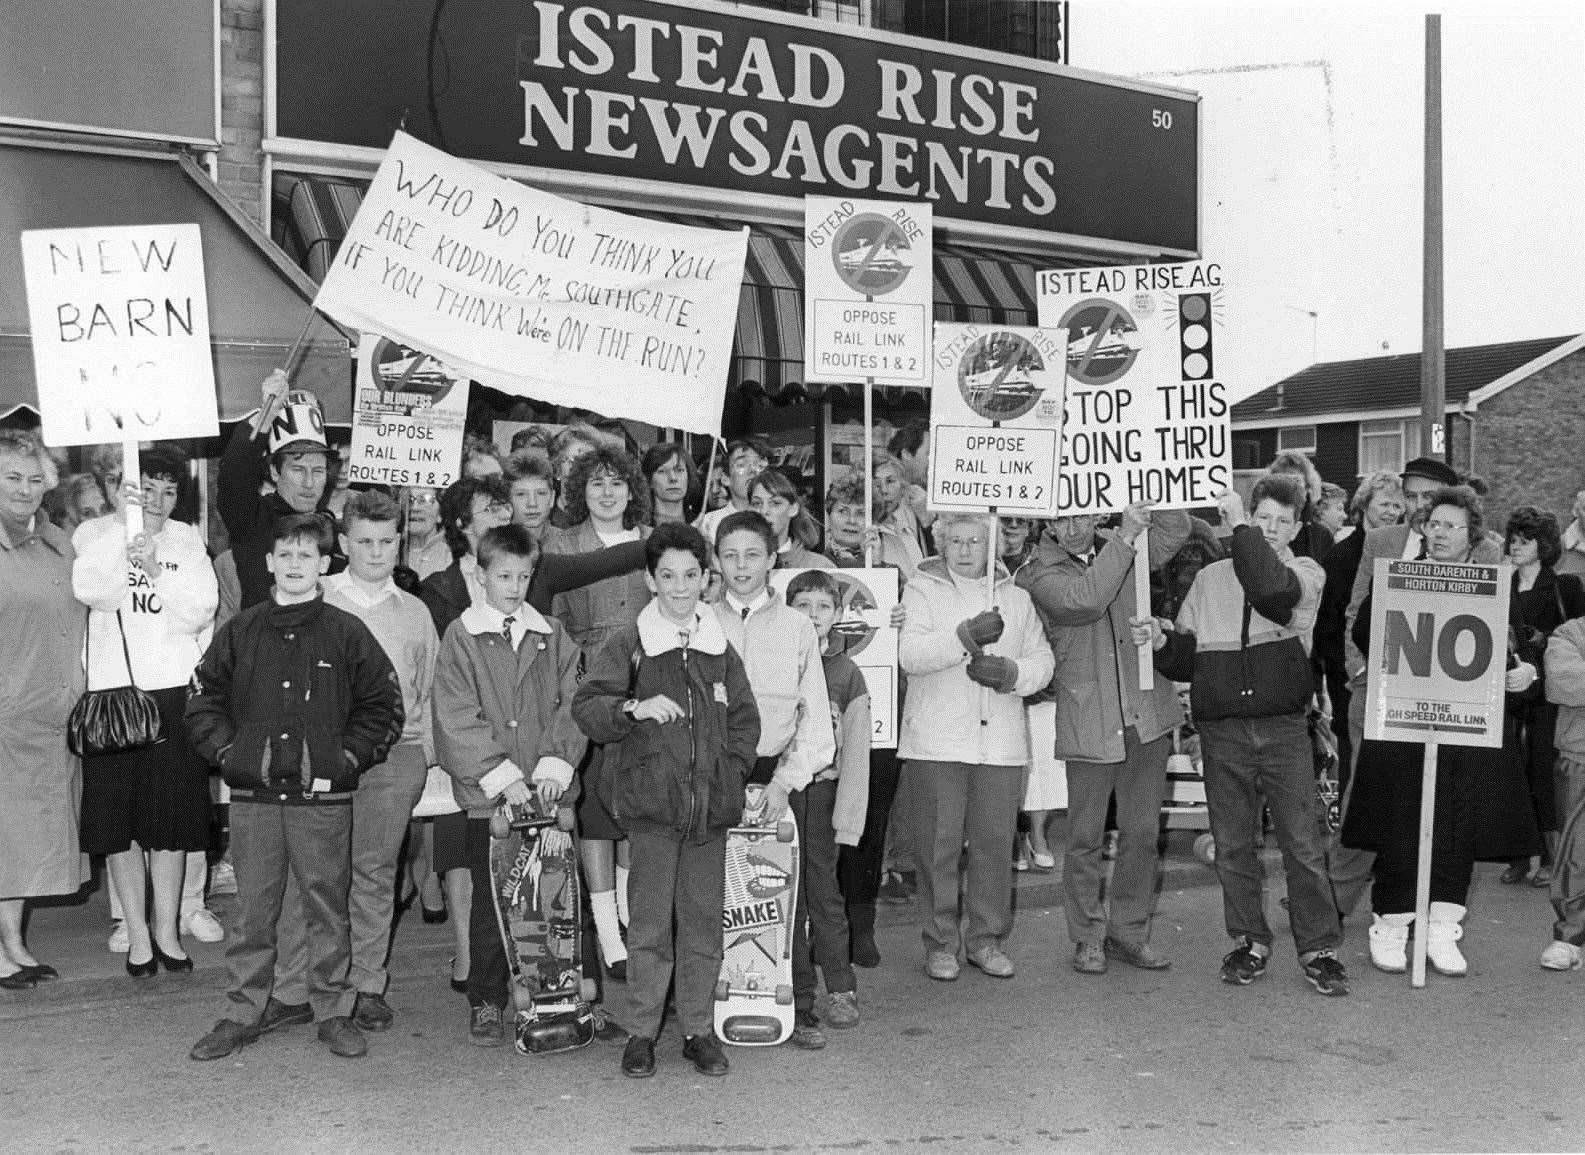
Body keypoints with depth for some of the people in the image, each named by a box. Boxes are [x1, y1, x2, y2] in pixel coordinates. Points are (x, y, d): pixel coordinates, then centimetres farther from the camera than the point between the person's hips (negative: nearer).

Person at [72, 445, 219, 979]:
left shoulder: (187, 540, 10)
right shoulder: (96, 532, 5)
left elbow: (201, 610, -3)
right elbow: (91, 592, -15)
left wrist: (156, 570, -17)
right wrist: (125, 526, -19)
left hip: (176, 690, 1)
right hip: (113, 690, -1)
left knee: (173, 815, 5)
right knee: (119, 816, 2)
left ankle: (167, 928, 17)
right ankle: (136, 932, 12)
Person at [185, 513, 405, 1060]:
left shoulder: (347, 633, 3)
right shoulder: (240, 632, 7)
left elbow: (384, 705, 5)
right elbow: (202, 699, 13)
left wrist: (348, 758, -3)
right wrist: (227, 752, 1)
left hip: (323, 795, -1)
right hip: (252, 795, 2)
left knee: (328, 906, 4)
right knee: (252, 907, 6)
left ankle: (333, 1011, 15)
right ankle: (248, 1010, 18)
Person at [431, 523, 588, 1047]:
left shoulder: (552, 636, 10)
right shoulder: (462, 637, 1)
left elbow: (571, 705, 5)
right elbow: (458, 720, -6)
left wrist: (555, 765, -8)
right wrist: (502, 776, -12)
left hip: (548, 790, 2)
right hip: (487, 794, -2)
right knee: (491, 899, 3)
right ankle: (487, 1003, 14)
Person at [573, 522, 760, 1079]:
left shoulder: (720, 647, 11)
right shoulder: (628, 643, 0)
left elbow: (744, 718, 19)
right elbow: (586, 708, -8)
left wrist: (732, 770, 7)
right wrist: (635, 708, -24)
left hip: (711, 802, 3)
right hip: (652, 801, -3)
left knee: (704, 918, 7)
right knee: (650, 919, -1)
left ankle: (699, 1029, 17)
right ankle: (640, 1032, 10)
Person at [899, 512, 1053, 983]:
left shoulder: (1015, 598, 16)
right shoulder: (921, 591, 4)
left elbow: (1042, 661, 12)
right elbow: (910, 655, -11)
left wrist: (1008, 671, -8)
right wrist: (966, 636, -24)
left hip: (1001, 743, 3)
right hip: (937, 742, -3)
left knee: (995, 842, 5)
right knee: (939, 843, 0)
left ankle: (987, 939, 18)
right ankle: (939, 943, 11)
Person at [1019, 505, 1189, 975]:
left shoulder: (1123, 549, 10)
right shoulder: (1038, 573, -6)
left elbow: (1176, 529, 7)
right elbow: (1085, 600, -22)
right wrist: (1124, 539, -23)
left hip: (1146, 712, 4)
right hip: (1089, 720, -4)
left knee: (1141, 831, 9)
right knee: (1086, 836, 4)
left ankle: (1129, 931, 21)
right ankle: (1088, 937, 16)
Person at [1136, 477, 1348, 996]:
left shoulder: (1306, 573, 5)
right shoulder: (1210, 579, 13)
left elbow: (1272, 592, -21)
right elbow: (1186, 659, 13)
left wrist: (1239, 526, -13)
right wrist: (1161, 641, -8)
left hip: (1283, 726, -2)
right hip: (1222, 729, 2)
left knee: (1303, 844, -1)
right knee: (1232, 844, 8)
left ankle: (1319, 948, 9)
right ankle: (1249, 941, 22)